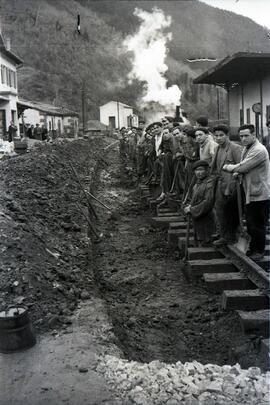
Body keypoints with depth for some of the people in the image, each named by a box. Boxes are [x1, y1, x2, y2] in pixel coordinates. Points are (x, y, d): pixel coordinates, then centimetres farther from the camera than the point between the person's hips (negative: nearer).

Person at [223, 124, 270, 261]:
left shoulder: (259, 150, -20)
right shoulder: (246, 149, 13)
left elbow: (243, 167, -22)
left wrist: (228, 167, -6)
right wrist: (238, 173, -3)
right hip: (250, 193, 9)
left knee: (258, 225, 1)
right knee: (250, 224, 16)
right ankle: (253, 248, 30)